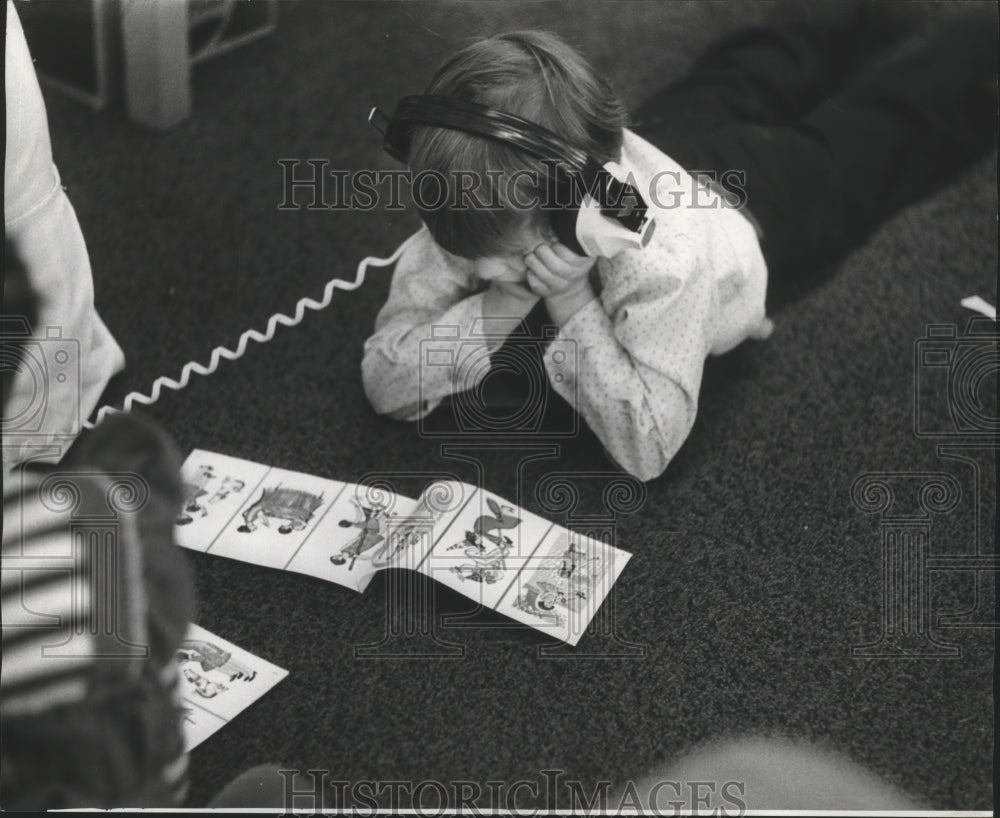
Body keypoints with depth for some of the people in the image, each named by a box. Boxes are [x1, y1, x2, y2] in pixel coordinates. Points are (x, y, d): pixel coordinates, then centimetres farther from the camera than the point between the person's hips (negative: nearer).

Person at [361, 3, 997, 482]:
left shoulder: (664, 258, -53)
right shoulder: (489, 214, -39)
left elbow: (647, 449, -45)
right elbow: (384, 382, -36)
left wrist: (571, 305, -54)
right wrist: (510, 300, -48)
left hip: (773, 190, -4)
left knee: (896, 111, 27)